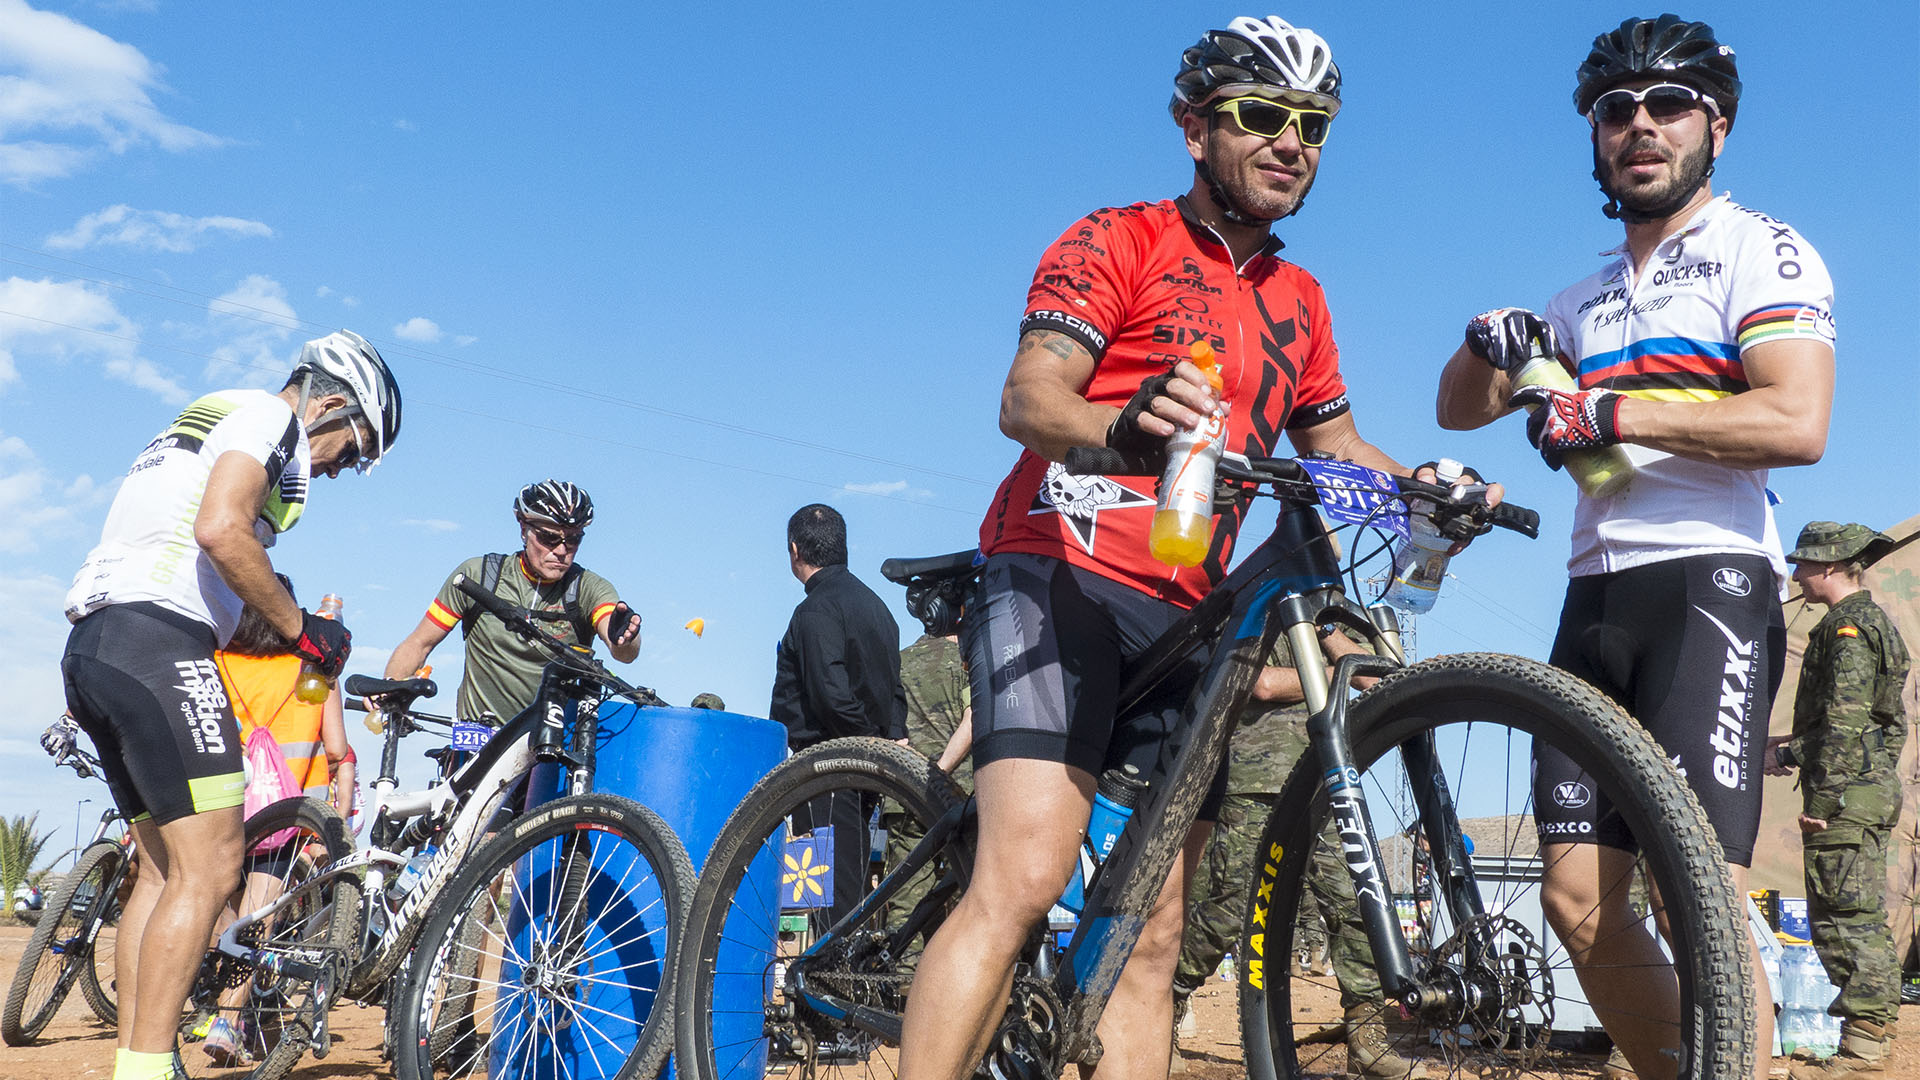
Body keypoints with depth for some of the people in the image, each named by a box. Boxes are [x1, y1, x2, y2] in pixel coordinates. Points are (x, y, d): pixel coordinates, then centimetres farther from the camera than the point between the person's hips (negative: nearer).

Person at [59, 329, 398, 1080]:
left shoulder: (202, 425, 30)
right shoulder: (269, 415, -1)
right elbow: (221, 530, -18)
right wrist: (302, 628, -10)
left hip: (92, 646, 10)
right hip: (159, 643, -10)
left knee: (165, 868, 13)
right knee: (210, 868, -10)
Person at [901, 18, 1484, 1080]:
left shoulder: (1298, 298, 21)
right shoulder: (1116, 242, 1)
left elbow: (1332, 441, 28)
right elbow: (1026, 401, -13)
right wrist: (1128, 422, -36)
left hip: (1183, 614, 7)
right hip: (1063, 577, -6)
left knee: (1152, 930, 4)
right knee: (1023, 880, -23)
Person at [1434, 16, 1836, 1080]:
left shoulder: (1761, 250, 5)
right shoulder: (1585, 301, 24)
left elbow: (1798, 423, -11)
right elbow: (1460, 410, 23)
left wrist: (1611, 412, -13)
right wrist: (1489, 341, 1)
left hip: (1708, 582, -6)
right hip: (1595, 599, 6)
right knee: (1578, 901, 1)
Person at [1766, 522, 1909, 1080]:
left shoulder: (1847, 625, -12)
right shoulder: (1875, 620, 20)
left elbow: (1844, 723, -21)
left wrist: (1787, 757, -14)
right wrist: (1797, 742, 21)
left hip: (1846, 788, -11)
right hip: (1876, 784, 11)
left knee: (1842, 918, -9)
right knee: (1863, 919, 12)